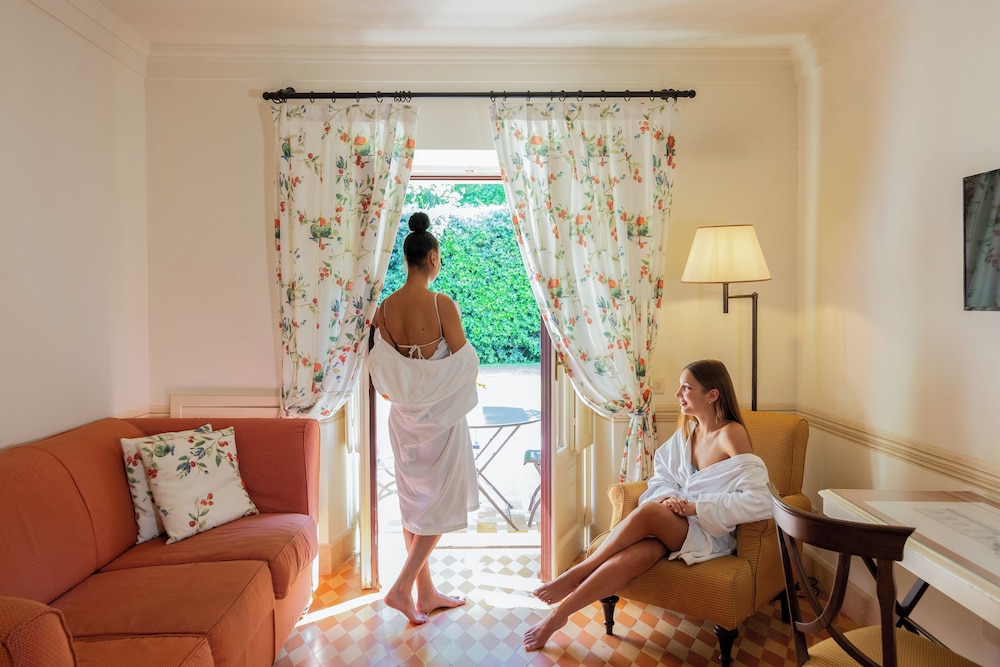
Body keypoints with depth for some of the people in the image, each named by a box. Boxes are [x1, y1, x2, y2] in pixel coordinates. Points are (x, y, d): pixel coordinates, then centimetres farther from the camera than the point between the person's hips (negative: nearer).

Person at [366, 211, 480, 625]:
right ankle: (402, 588, 7)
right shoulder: (442, 304, -17)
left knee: (414, 502, 14)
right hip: (441, 414, -5)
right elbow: (465, 364, -12)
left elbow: (380, 370, 0)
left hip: (403, 416, 6)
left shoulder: (385, 308, -3)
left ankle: (426, 593, 26)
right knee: (441, 504, 10)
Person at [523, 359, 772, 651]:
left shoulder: (731, 433, -12)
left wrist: (696, 507, -22)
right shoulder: (686, 432, 10)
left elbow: (757, 501, -21)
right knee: (636, 555, -31)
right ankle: (557, 616, -27)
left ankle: (575, 574, -19)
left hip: (710, 532, -4)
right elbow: (660, 478, 11)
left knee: (648, 512, -34)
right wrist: (669, 498, -13)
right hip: (673, 525, 5)